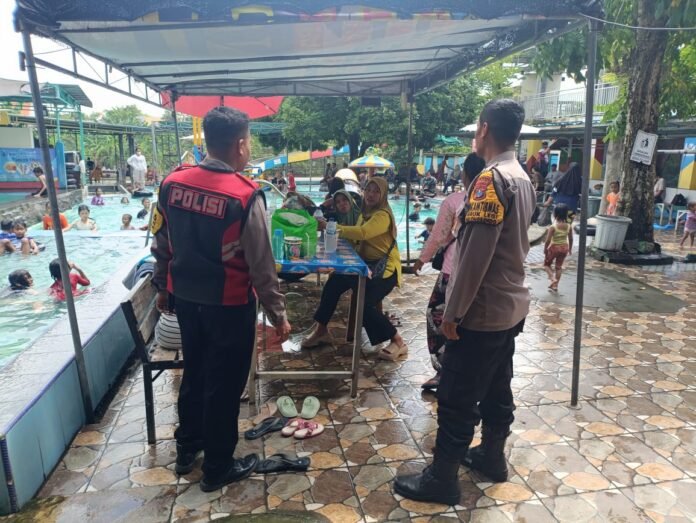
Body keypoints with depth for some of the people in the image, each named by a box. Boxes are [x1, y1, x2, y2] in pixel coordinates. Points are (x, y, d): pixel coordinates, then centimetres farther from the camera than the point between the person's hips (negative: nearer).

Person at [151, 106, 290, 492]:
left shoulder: (172, 183, -3)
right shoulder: (245, 195, -20)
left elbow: (161, 246, 6)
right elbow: (261, 265, -17)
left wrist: (163, 288, 19)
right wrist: (278, 313, -7)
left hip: (184, 297, 6)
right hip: (228, 304, -6)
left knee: (194, 371, 24)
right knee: (224, 383, 11)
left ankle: (186, 449, 43)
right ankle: (218, 468, 29)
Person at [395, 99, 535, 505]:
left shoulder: (492, 179, -19)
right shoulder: (524, 179, 9)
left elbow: (475, 254, -23)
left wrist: (453, 310, -16)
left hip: (483, 310, -9)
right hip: (512, 305, 9)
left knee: (457, 399, 2)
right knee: (497, 389, 20)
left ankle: (442, 479, 15)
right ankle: (492, 457, 36)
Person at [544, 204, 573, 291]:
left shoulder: (553, 227, -21)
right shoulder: (569, 226, -7)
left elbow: (548, 240, -19)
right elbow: (571, 239, 3)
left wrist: (545, 250, -5)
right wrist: (570, 248, 18)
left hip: (554, 248, -4)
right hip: (564, 248, 5)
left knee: (546, 264, 17)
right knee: (559, 266, 17)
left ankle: (552, 278, -6)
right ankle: (555, 285, 22)